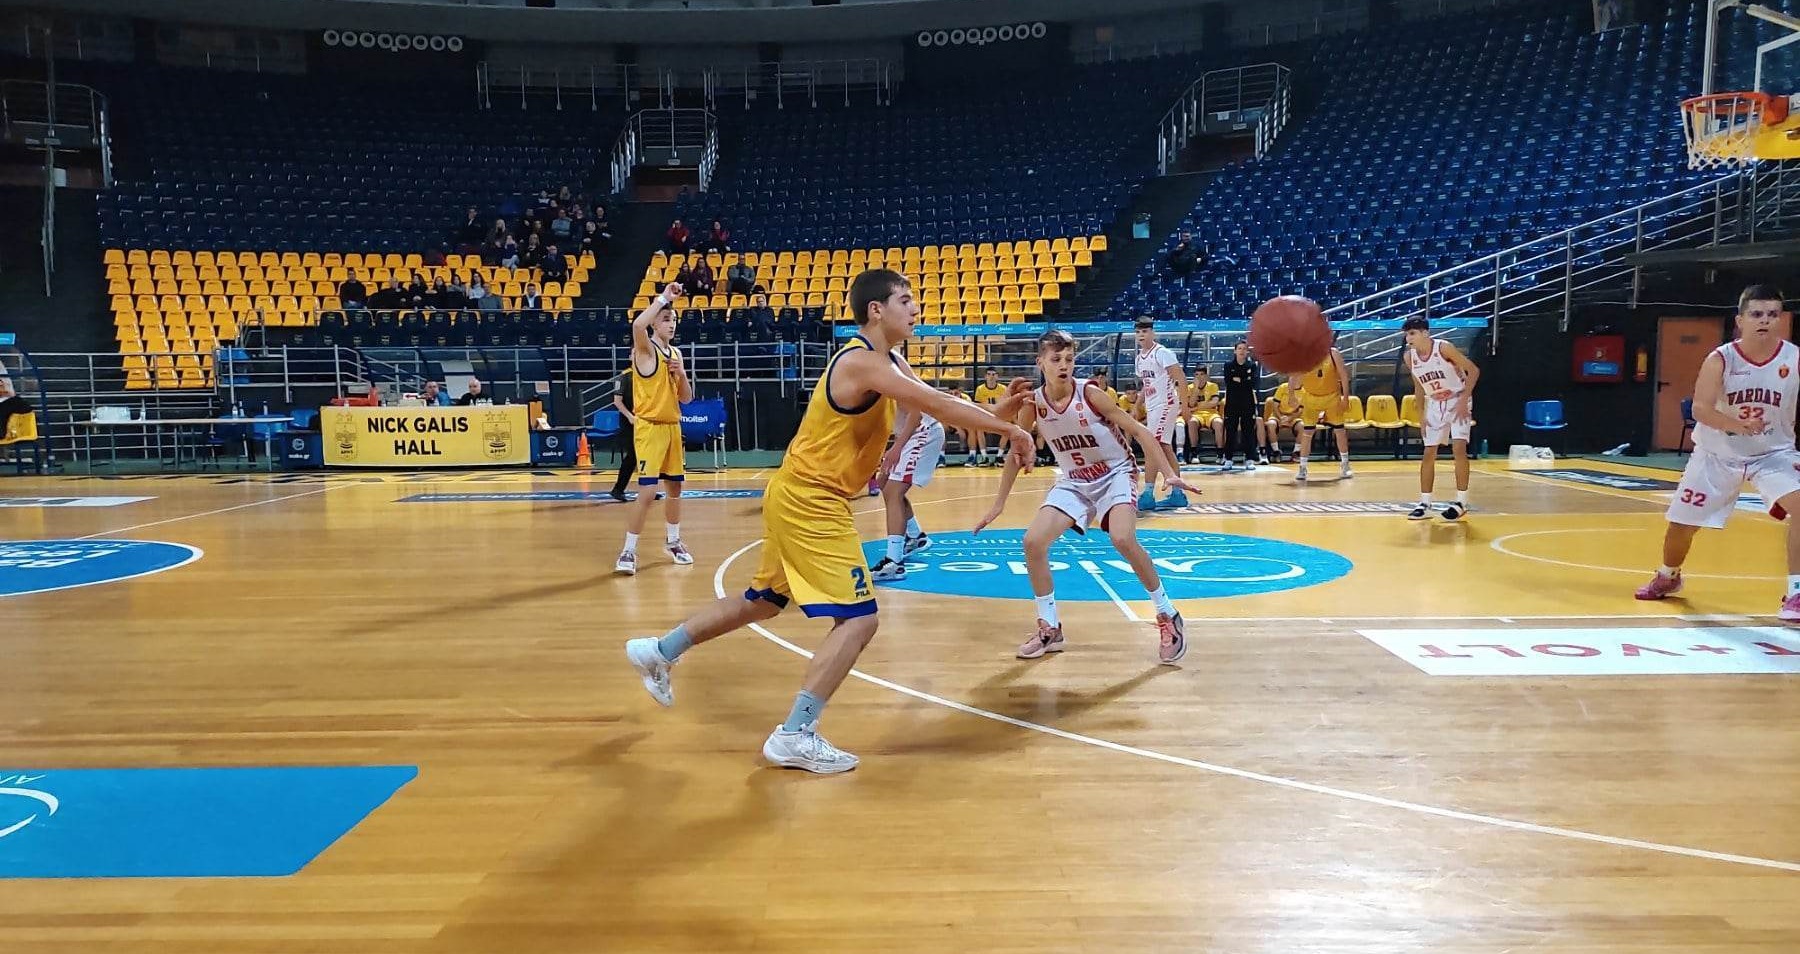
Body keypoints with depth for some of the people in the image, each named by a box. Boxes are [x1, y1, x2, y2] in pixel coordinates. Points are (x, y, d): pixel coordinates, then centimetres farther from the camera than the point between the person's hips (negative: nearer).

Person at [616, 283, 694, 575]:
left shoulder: (676, 353, 12)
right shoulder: (645, 349, -9)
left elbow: (686, 397, 12)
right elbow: (638, 324, -34)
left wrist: (681, 373, -6)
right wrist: (664, 298, -26)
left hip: (673, 427, 7)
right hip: (650, 427, -7)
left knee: (674, 487, 16)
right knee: (647, 492, -13)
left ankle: (673, 541, 33)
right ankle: (628, 551, -4)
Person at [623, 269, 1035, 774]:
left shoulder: (888, 362, 11)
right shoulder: (862, 362, -20)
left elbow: (936, 402, 12)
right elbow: (937, 406, -27)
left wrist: (998, 417, -2)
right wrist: (1009, 429, -19)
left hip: (800, 497, 10)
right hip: (811, 502, -10)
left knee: (762, 601, 24)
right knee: (859, 619, -11)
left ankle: (659, 651, 38)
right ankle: (794, 736, -7)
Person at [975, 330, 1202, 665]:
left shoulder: (1089, 393, -21)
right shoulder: (1032, 404, -11)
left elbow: (1140, 431, -18)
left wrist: (1170, 474, -26)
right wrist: (999, 504, 5)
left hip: (1115, 474, -4)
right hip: (1074, 481, 4)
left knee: (1123, 540, -29)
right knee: (1033, 542, -11)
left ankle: (1168, 616, -9)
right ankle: (1050, 629, 5)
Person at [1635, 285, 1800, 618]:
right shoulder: (1721, 359, -16)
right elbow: (1700, 409, -27)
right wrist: (1737, 425, -44)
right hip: (1718, 453, 0)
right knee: (1681, 523, 8)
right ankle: (1667, 578, 39)